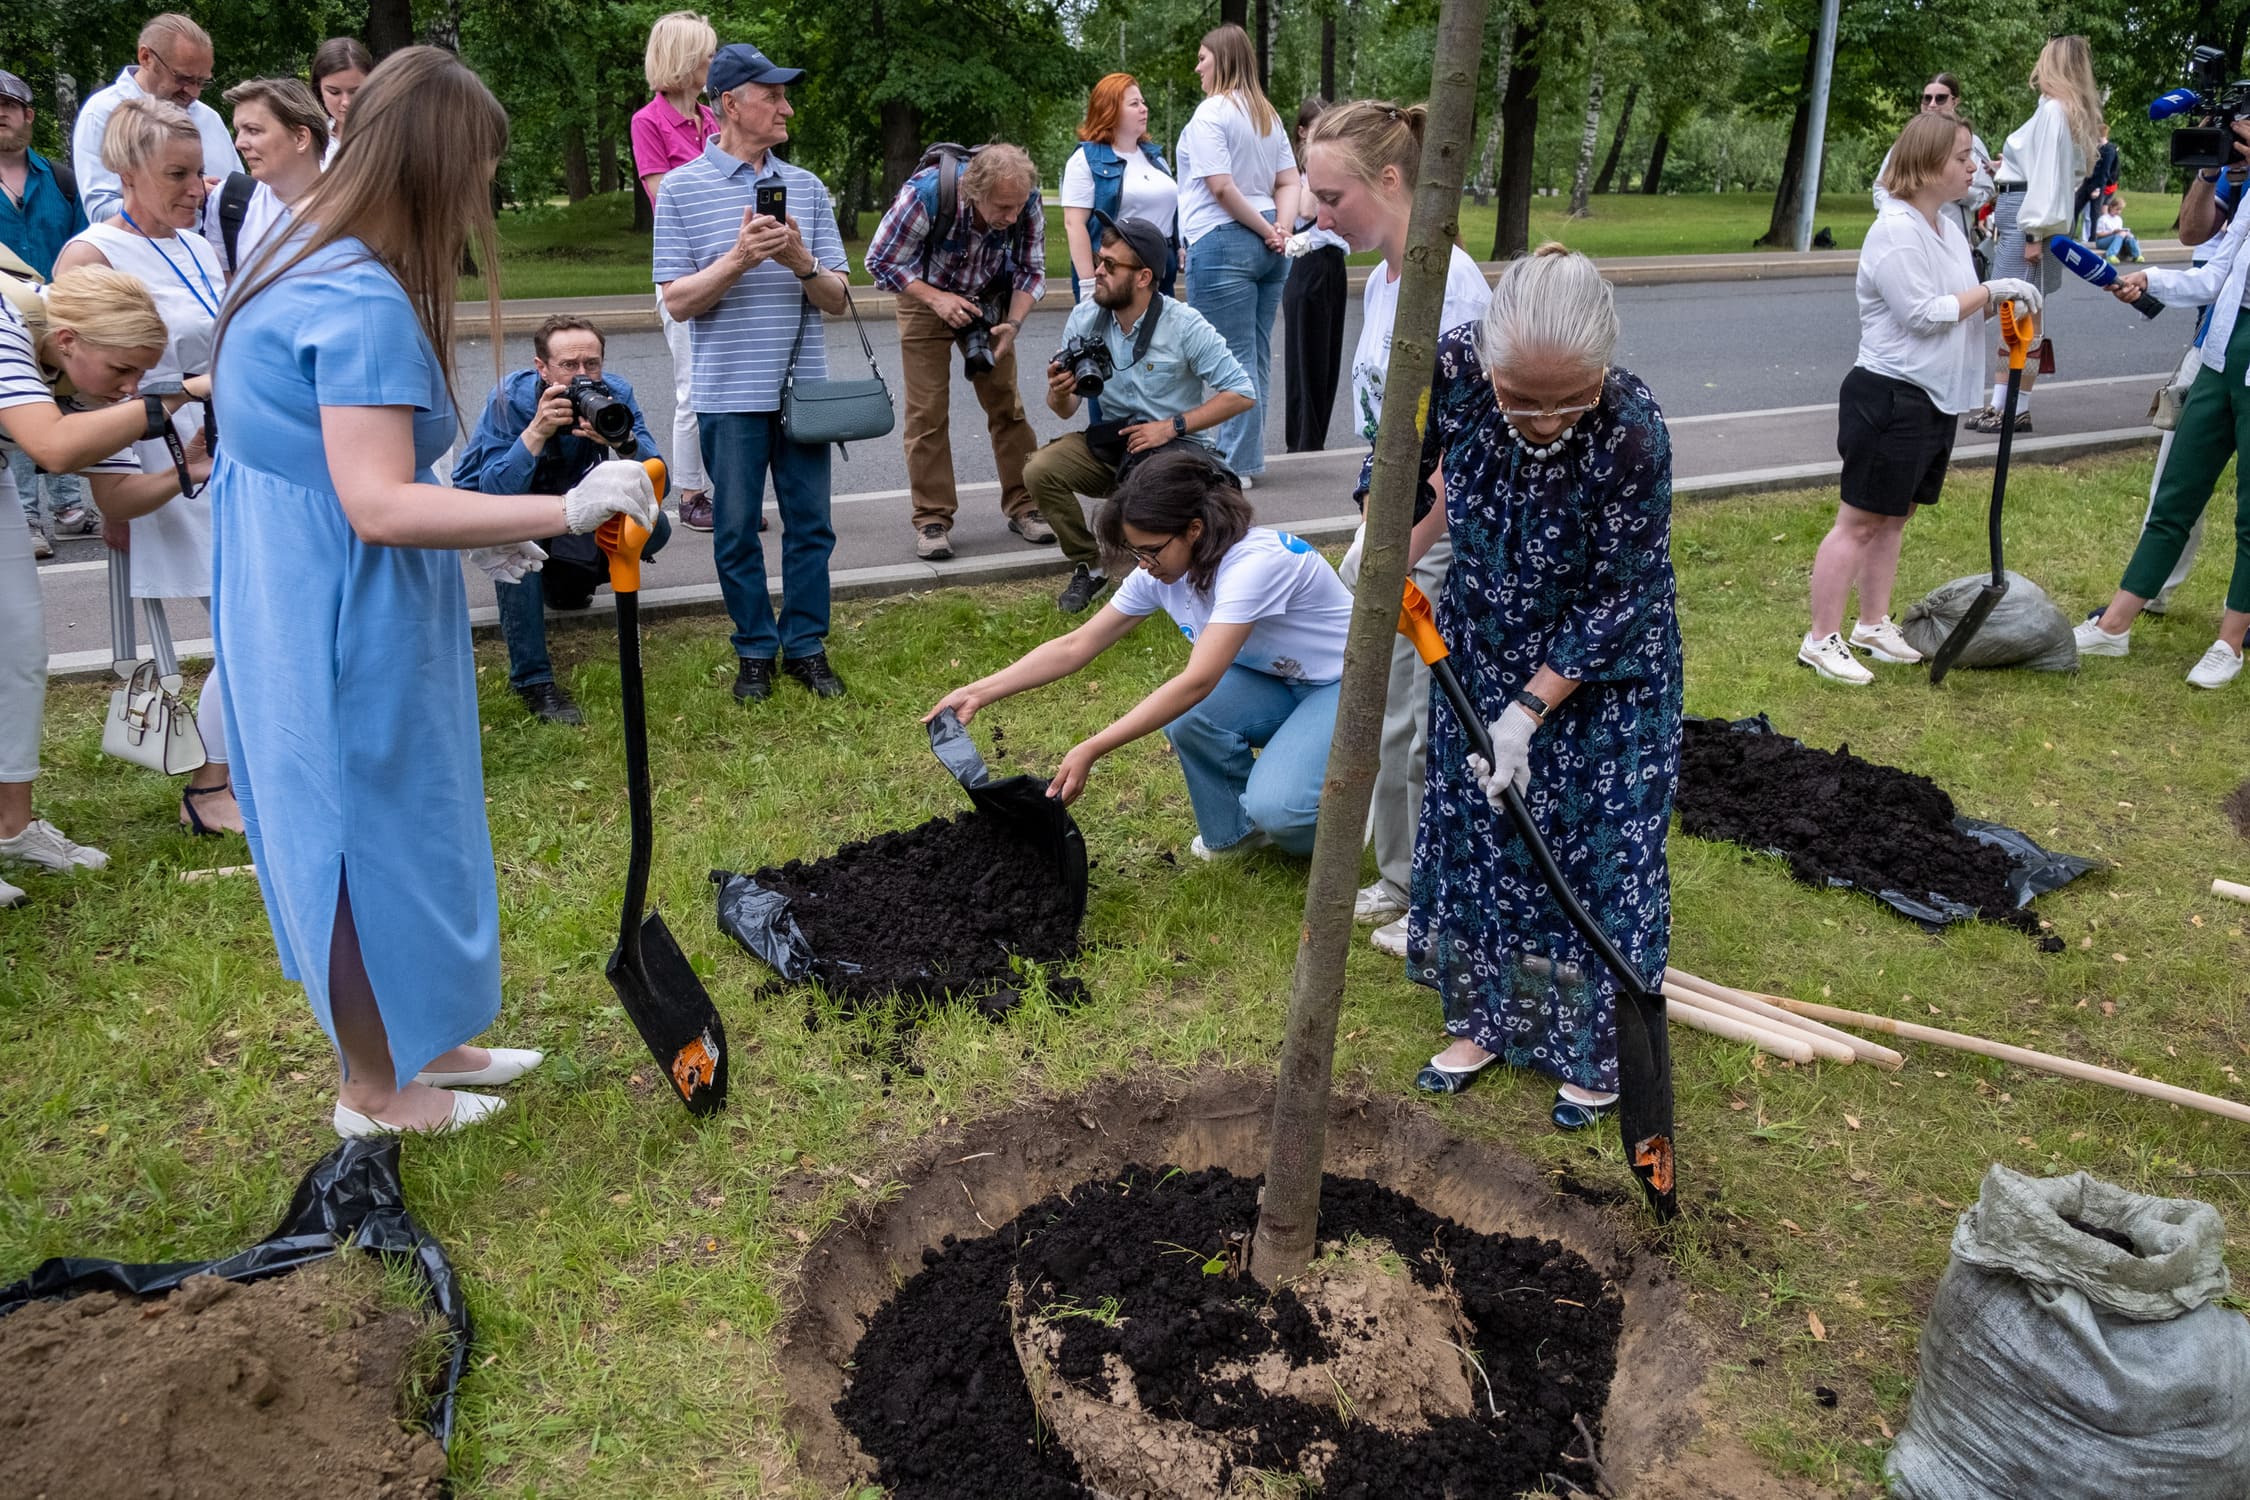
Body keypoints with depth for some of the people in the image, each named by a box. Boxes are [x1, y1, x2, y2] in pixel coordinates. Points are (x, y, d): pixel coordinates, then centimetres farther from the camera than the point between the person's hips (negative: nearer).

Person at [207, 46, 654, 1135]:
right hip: (344, 625, -10)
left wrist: (468, 528, 15)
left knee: (391, 831, 21)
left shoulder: (310, 269, 10)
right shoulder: (364, 302, -23)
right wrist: (565, 510, -29)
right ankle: (374, 1091, 26)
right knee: (368, 837, 6)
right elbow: (379, 507, -29)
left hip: (303, 605, 10)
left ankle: (410, 1039, 39)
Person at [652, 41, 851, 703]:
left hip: (803, 387, 3)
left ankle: (806, 644, 19)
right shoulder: (681, 188, -1)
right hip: (730, 393, -2)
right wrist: (738, 258, -19)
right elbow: (678, 301, -5)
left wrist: (803, 262, -15)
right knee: (737, 529, 6)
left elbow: (836, 298, 6)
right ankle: (755, 650, 19)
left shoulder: (806, 188, 7)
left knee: (810, 523, 6)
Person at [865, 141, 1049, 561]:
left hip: (987, 302, 3)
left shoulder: (1026, 203, -22)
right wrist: (938, 299, -30)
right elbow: (879, 262, -20)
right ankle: (932, 520, -2)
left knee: (1007, 404, 1)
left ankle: (1023, 505, 10)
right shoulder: (925, 193, -32)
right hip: (924, 297, -3)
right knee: (927, 411, -7)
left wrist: (1012, 323, -23)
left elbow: (1032, 271, -7)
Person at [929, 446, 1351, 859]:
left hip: (1344, 685, -7)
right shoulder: (1159, 572, -10)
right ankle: (1233, 831, 1)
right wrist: (977, 693, -16)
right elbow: (1075, 647, -7)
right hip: (1278, 681, 7)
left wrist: (1090, 751, -43)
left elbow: (1197, 682, -40)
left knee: (1276, 808, -31)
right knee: (1187, 717, -25)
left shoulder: (1254, 563, -33)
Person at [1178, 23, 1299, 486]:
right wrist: (1279, 230, -2)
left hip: (1222, 243, -8)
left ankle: (1236, 464, 2)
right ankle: (1246, 457, 20)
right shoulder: (1268, 115, 16)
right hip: (1266, 249, 8)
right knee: (1256, 358, 12)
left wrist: (1267, 233, -9)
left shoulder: (1211, 113, -9)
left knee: (1234, 361, -4)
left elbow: (1221, 187, -17)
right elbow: (1289, 183, 12)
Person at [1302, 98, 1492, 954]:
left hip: (1445, 544, -9)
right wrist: (1368, 536, 14)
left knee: (1432, 731, 4)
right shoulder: (1382, 280, 7)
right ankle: (1401, 882, 37)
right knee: (1385, 718, 19)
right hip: (1395, 532, 9)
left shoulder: (1449, 287, -22)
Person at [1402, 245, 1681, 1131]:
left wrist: (1530, 709, -23)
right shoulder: (1451, 368, -25)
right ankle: (1486, 1020, 31)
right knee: (1472, 828, 12)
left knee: (1596, 848, 4)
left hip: (1602, 665, -4)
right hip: (1483, 644, 4)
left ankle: (1592, 1049, 24)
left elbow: (1619, 599, -23)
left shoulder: (1633, 434, -34)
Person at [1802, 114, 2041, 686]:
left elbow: (1960, 307, 17)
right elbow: (1924, 314, -21)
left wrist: (2000, 302, -1)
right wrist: (1990, 290, -13)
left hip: (1936, 398, 10)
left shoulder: (1947, 225, 13)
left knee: (1895, 515, 16)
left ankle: (1873, 624, 26)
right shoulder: (1896, 232, -17)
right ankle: (1821, 640, 1)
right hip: (1888, 397, -9)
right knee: (1860, 521, -5)